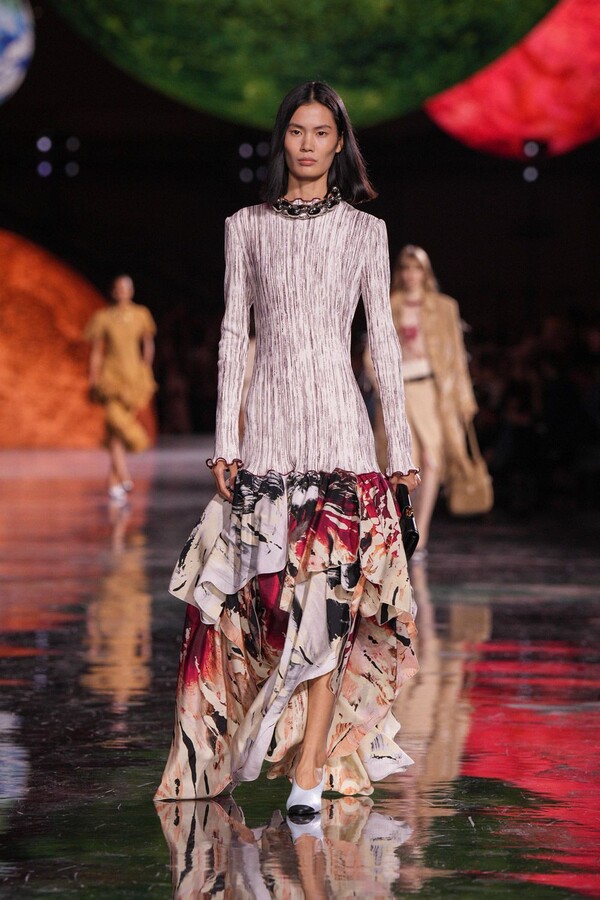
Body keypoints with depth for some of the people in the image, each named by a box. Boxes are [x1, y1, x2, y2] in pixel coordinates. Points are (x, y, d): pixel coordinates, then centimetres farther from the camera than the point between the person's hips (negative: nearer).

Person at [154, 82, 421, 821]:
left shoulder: (365, 232, 7)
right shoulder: (247, 228, 9)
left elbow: (383, 338, 8)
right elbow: (234, 333, 8)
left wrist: (401, 443, 5)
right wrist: (225, 439, 2)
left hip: (339, 425, -1)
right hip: (269, 423, 2)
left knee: (329, 596, -10)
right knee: (272, 589, 1)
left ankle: (309, 773, -13)